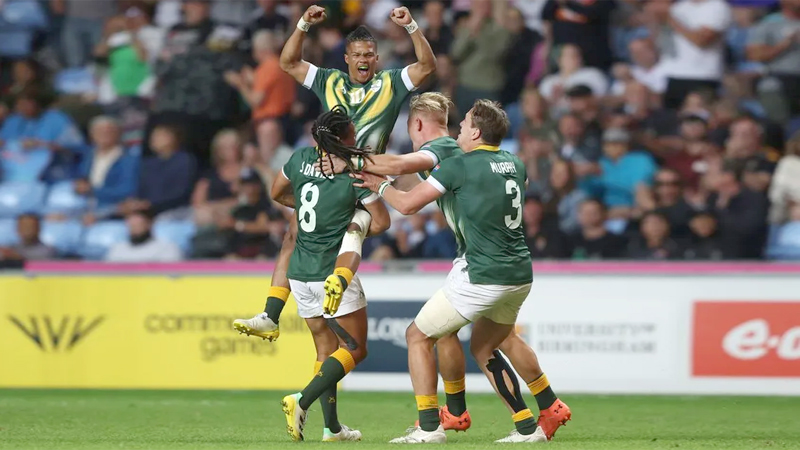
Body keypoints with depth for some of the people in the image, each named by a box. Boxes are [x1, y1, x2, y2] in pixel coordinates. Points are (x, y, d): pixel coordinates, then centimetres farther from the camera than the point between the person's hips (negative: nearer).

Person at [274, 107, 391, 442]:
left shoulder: (301, 160, 1)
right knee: (355, 348, 2)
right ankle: (302, 401, -15)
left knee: (327, 350, 15)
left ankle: (332, 427, 11)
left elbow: (277, 194, 19)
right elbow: (382, 222, -7)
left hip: (300, 274, 6)